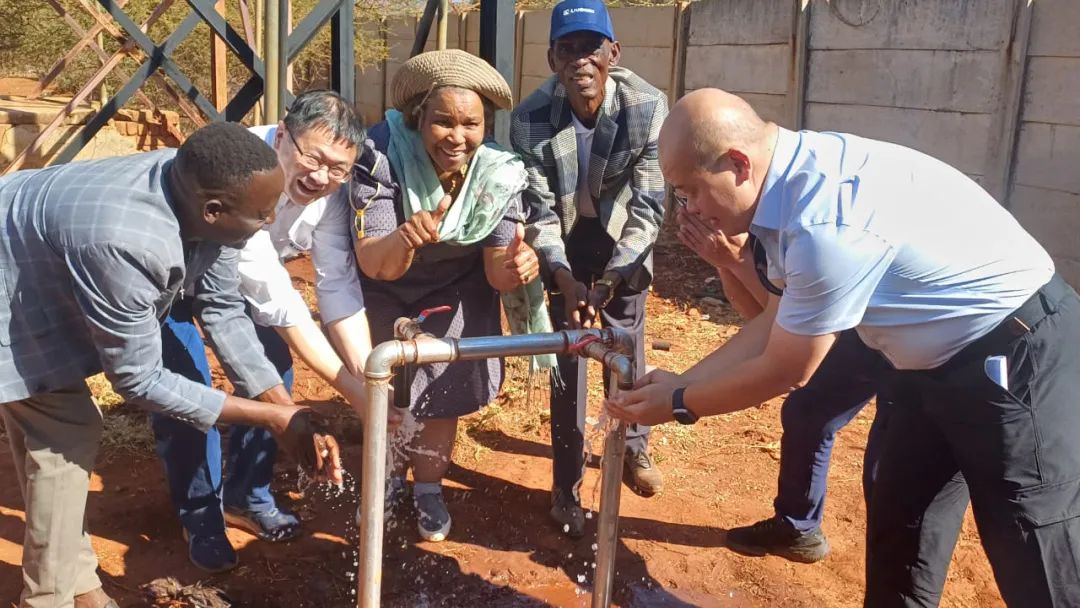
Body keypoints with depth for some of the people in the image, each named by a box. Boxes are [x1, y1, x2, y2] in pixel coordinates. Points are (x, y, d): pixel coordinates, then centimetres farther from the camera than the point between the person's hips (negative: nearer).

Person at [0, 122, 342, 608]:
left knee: (72, 432, 14)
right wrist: (272, 419, -26)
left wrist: (290, 411, -15)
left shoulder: (198, 190, -21)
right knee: (64, 439, -3)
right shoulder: (124, 243, -44)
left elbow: (223, 309, -11)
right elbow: (138, 379, -31)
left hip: (43, 281, 8)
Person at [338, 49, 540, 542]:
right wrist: (402, 241, -63)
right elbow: (373, 263, -40)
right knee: (383, 386, 17)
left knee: (441, 391, 8)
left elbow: (496, 270, -25)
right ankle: (389, 473, 44)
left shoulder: (500, 173, -28)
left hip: (454, 292, 1)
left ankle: (428, 490, 32)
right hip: (384, 292, 0)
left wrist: (516, 267, -49)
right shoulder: (382, 155, -35)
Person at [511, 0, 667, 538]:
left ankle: (633, 447, 35)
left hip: (623, 239, 1)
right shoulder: (530, 119, -26)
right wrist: (564, 278, -34)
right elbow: (539, 210, -20)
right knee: (566, 355, -1)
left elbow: (648, 206, -24)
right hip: (564, 242, 0)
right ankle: (567, 484, 11)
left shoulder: (649, 108, -28)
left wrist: (609, 280, -32)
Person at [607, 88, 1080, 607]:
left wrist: (678, 404, -6)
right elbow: (777, 324, 6)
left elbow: (783, 372, -20)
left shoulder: (828, 227, -34)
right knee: (896, 525, 18)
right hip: (942, 355, 9)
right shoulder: (797, 179, -4)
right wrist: (682, 381, 4)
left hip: (1017, 357, -9)